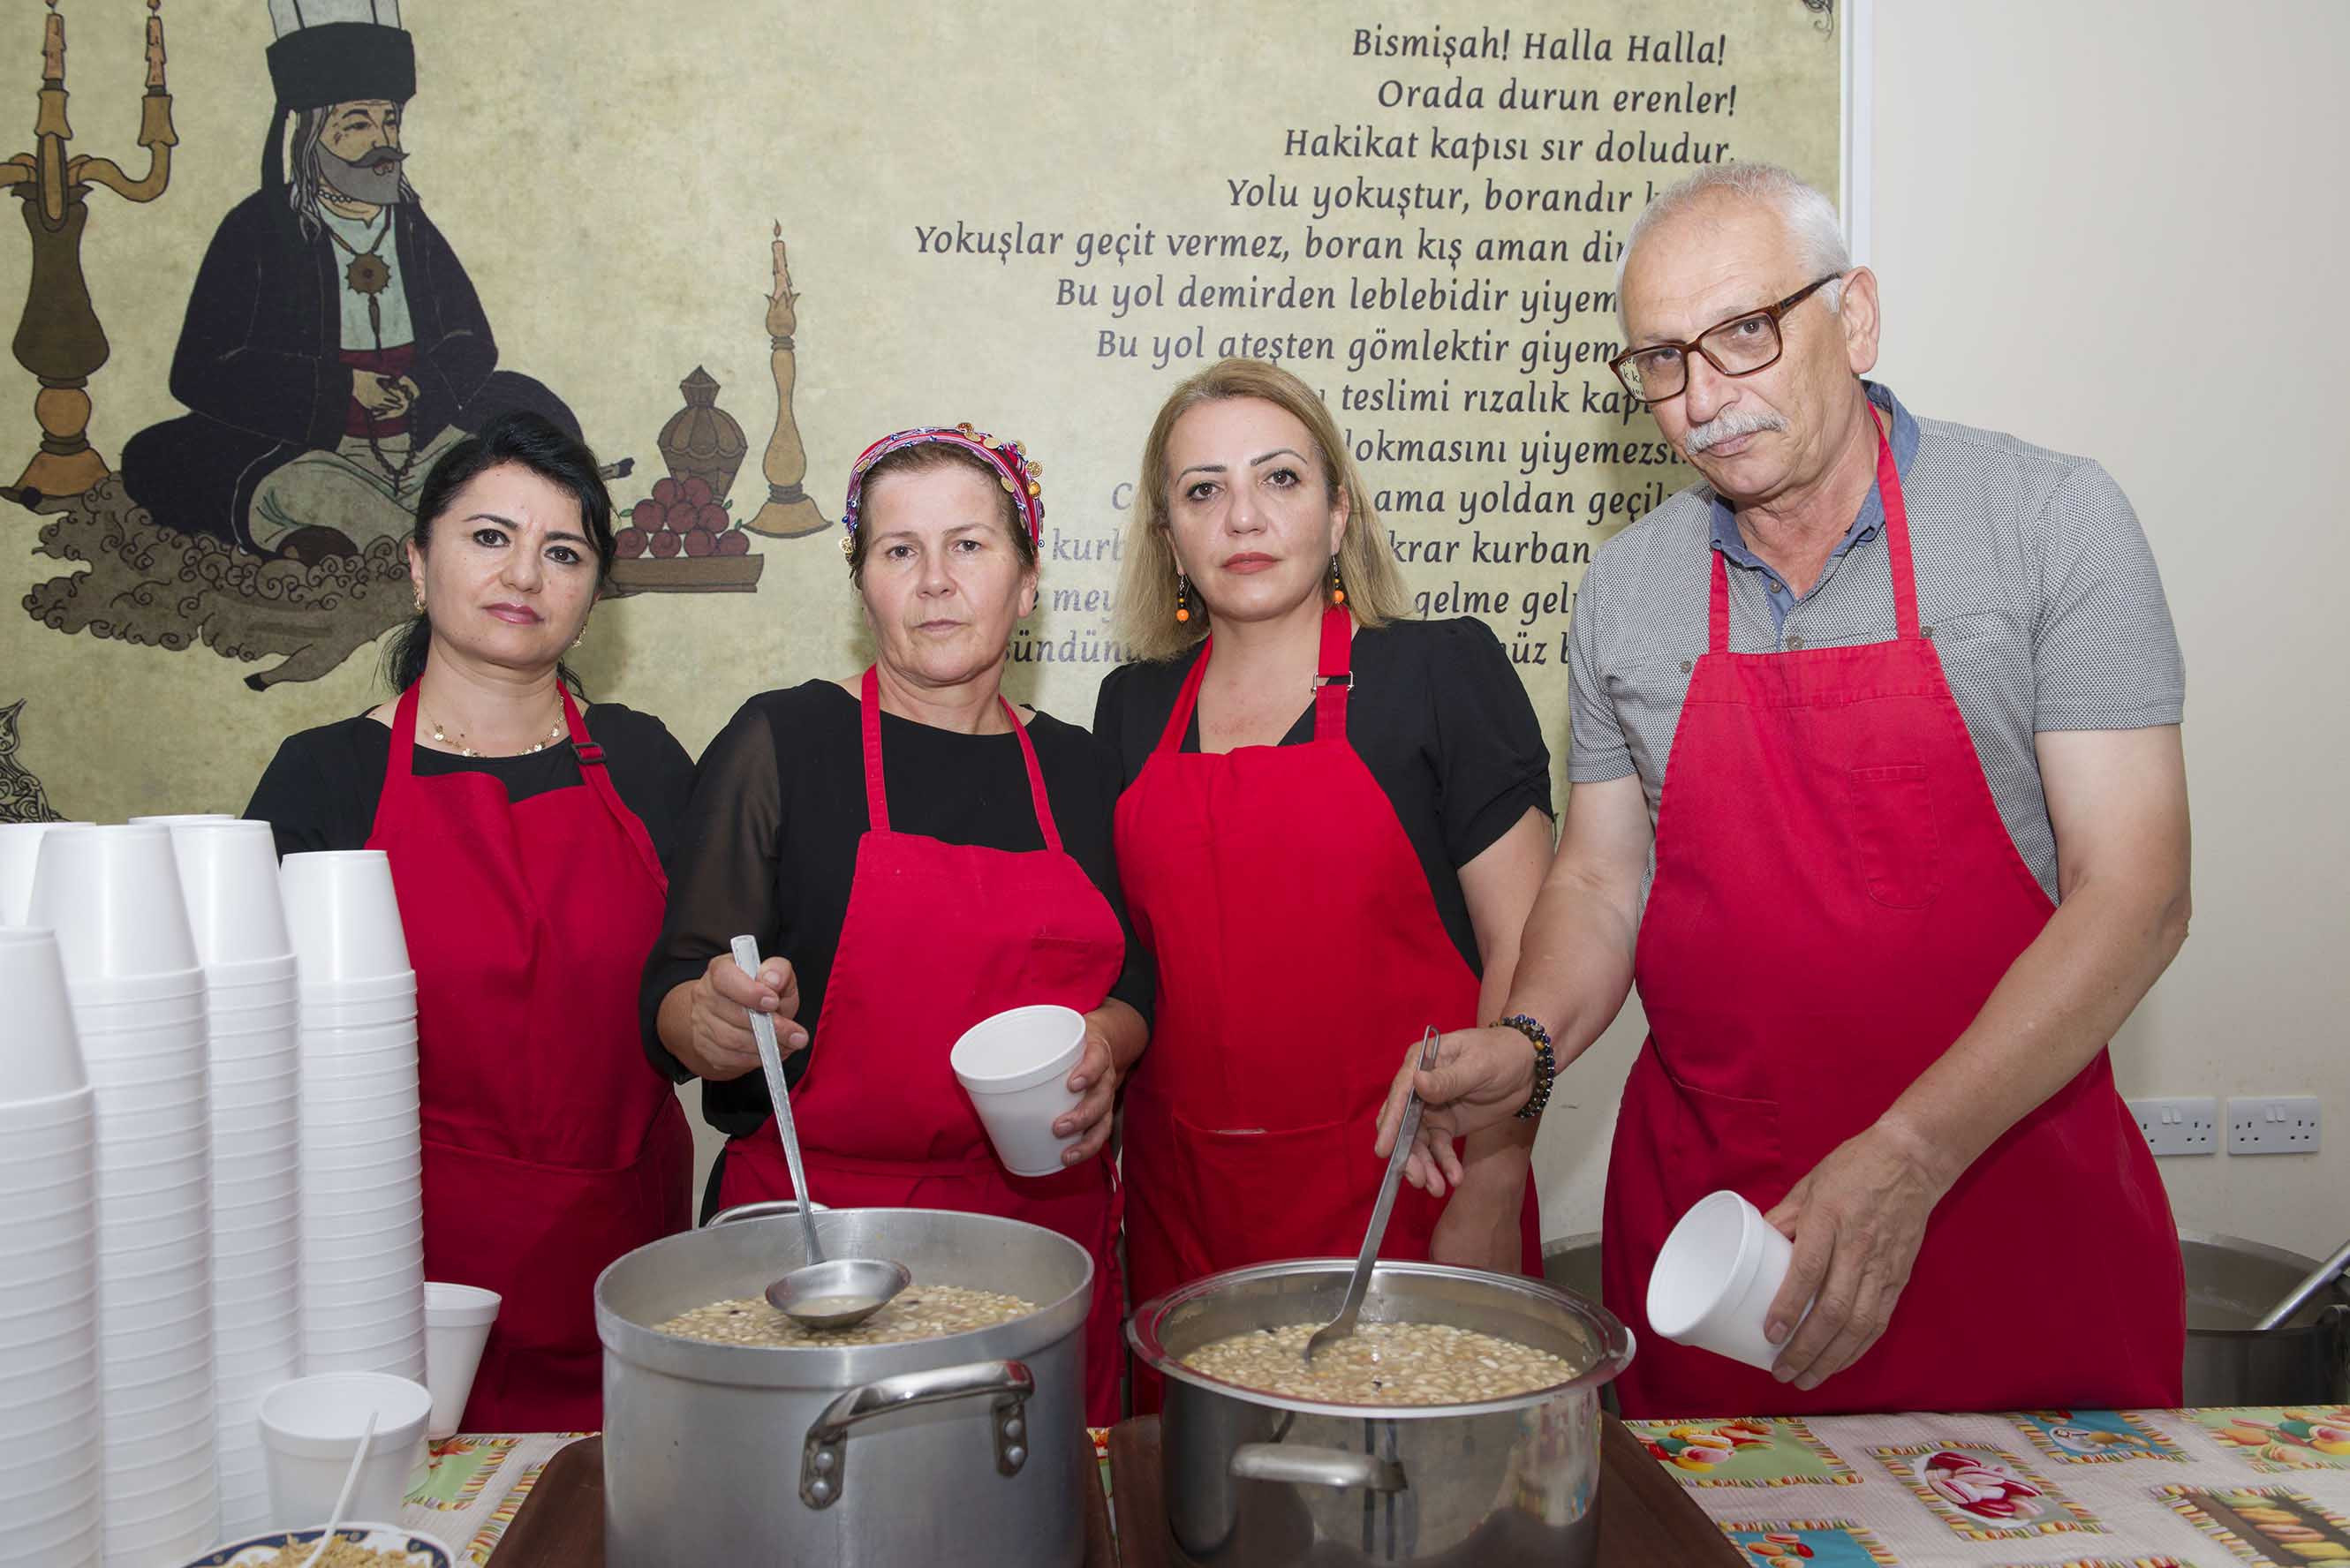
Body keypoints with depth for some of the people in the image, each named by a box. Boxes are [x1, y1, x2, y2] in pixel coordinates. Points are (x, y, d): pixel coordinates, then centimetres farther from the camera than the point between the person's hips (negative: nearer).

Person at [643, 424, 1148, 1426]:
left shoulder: (1076, 770, 9)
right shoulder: (783, 742, -3)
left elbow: (1133, 986, 16)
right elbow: (670, 1003, -4)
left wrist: (1105, 1042, -5)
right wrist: (717, 1022, -26)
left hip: (1049, 1225, 4)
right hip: (818, 1225, -3)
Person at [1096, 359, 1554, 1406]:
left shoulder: (1441, 672, -2)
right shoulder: (1133, 707, 10)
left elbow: (1524, 946, -5)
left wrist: (1490, 1197, -11)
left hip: (1400, 1190, -3)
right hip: (1183, 1195, 4)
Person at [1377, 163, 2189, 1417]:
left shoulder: (2048, 520, -7)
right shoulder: (1625, 587, 3)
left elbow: (2133, 892, -12)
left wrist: (1908, 1155, -21)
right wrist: (1530, 1042, -10)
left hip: (2006, 1179, -2)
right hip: (1703, 1209, 3)